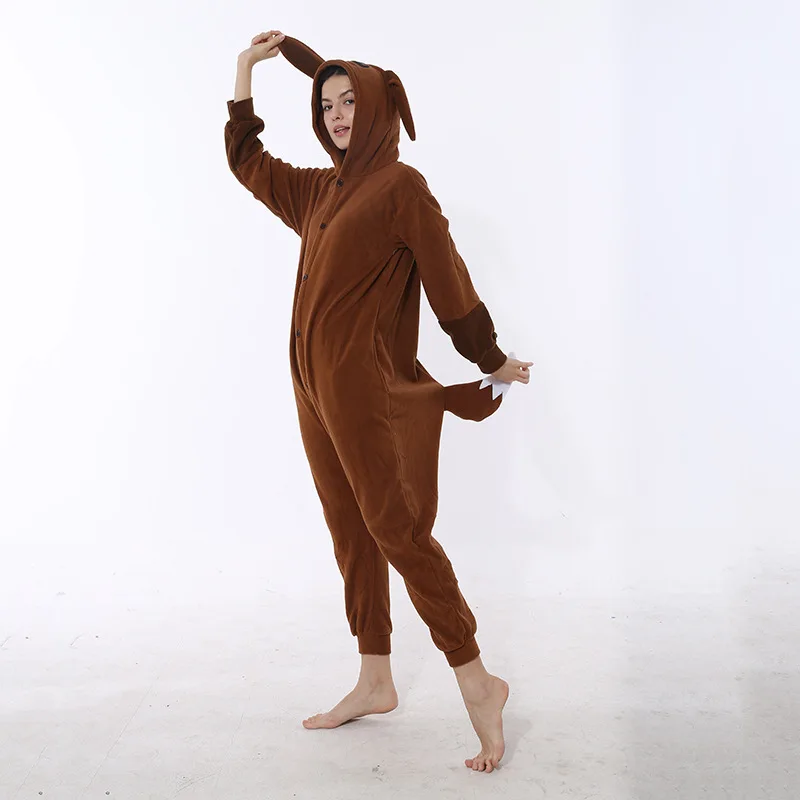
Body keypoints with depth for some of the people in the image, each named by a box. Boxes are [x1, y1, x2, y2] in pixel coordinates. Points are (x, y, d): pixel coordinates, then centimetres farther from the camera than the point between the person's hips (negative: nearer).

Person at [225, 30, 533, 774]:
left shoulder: (401, 187, -8)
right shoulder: (320, 190, 15)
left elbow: (446, 274, -6)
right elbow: (246, 159, 27)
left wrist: (492, 359, -2)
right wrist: (246, 67, 24)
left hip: (367, 385, -8)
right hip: (316, 384, 8)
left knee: (396, 529, -9)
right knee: (350, 531, 11)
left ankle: (478, 683, 0)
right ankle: (374, 683, 21)